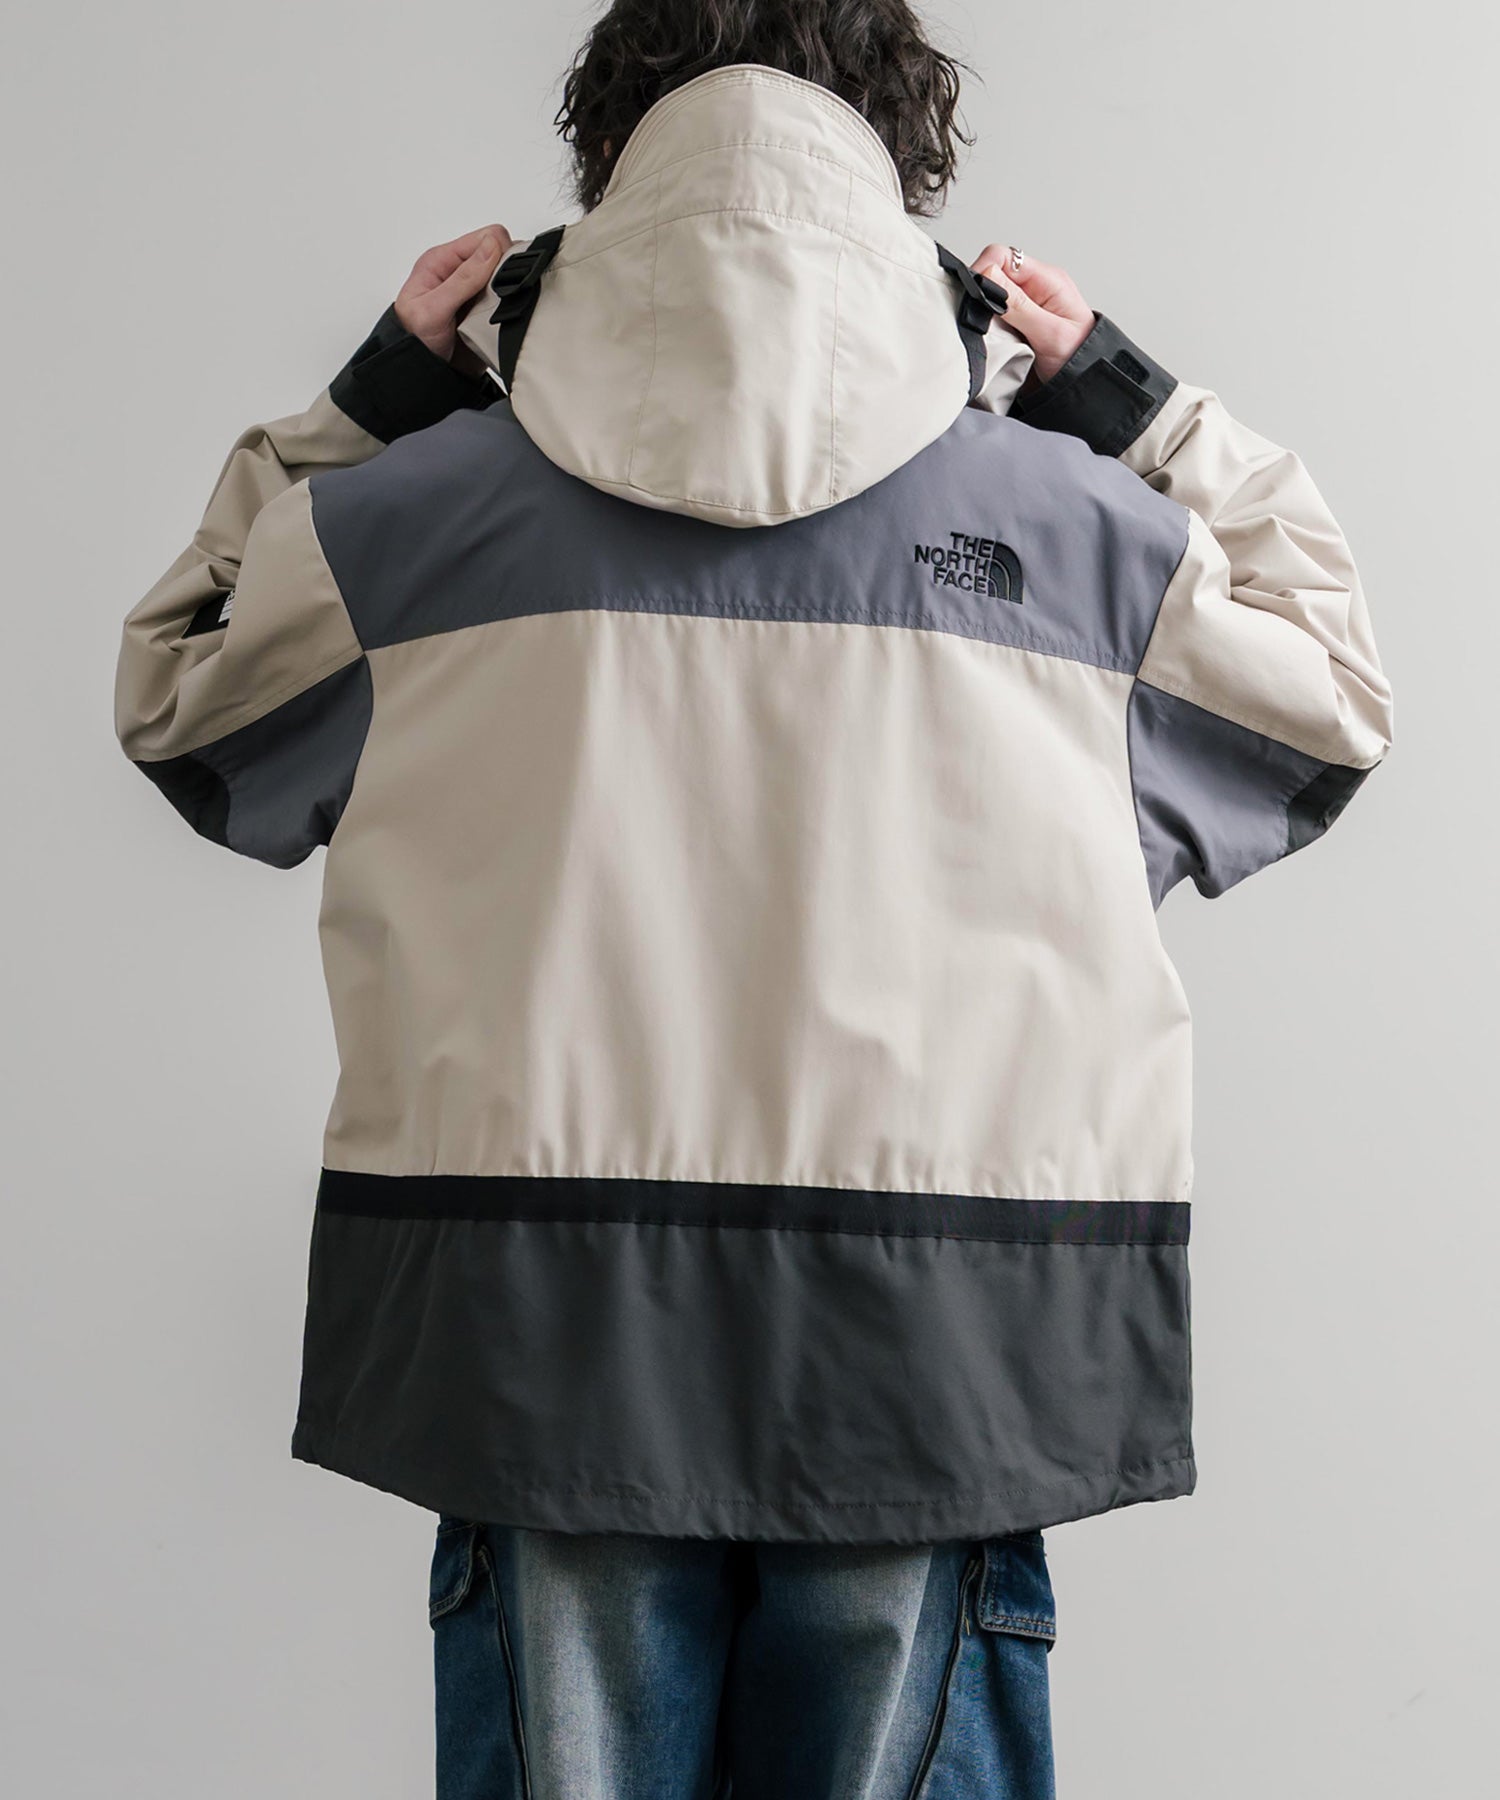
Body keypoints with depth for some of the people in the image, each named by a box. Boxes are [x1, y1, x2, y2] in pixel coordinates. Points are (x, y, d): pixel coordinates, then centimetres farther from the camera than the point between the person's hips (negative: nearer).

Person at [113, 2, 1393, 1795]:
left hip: (551, 1364, 1)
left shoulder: (417, 509, 1)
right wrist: (1134, 407, 20)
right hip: (937, 1374, 0)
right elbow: (1334, 699, 21)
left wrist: (368, 399, 20)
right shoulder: (1073, 524, 1)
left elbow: (178, 692, 20)